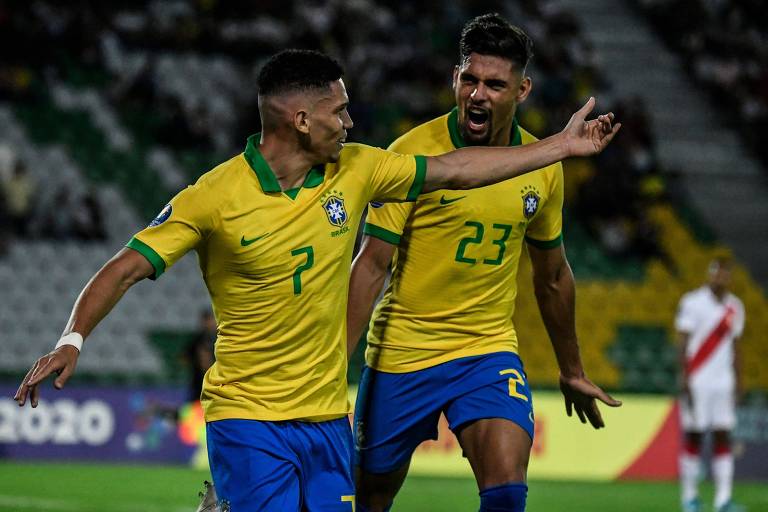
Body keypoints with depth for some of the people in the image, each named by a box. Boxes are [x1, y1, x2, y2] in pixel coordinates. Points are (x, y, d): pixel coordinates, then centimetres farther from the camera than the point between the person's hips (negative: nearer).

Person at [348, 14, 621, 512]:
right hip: (402, 353, -2)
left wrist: (572, 371, 23)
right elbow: (372, 263, -12)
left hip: (489, 350, 2)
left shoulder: (542, 167, 1)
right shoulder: (413, 153, -12)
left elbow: (553, 276, 15)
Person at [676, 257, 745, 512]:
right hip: (697, 382, -5)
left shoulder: (735, 307, 11)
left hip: (723, 383, 5)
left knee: (723, 438, -2)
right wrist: (684, 380, -13)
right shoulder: (693, 302, -6)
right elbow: (683, 344, -7)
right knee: (693, 436, -1)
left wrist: (738, 382, 13)